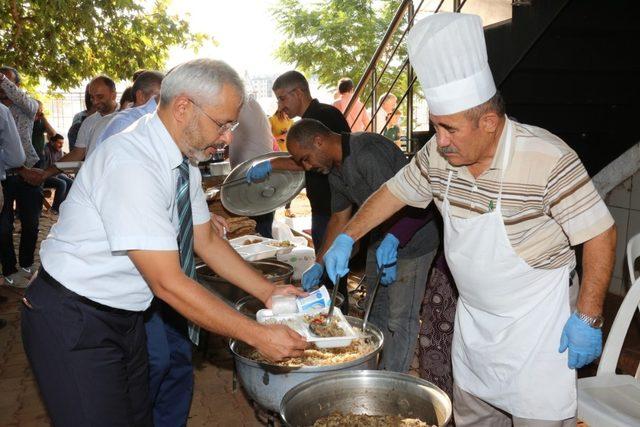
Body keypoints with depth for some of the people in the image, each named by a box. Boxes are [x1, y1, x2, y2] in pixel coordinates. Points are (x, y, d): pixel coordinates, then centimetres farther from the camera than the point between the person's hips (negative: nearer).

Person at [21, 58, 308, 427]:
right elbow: (168, 283, -30)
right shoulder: (132, 164, -29)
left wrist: (268, 291, -2)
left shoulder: (187, 160, -2)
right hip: (74, 323, -8)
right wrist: (258, 335, -25)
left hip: (124, 315, 8)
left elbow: (206, 241, 8)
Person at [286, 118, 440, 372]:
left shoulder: (367, 152, -25)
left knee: (400, 320, -5)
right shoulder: (335, 170, 6)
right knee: (376, 313, 18)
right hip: (381, 241, 10)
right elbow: (339, 219, 12)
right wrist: (318, 265, 10)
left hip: (411, 240, -10)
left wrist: (391, 240, -43)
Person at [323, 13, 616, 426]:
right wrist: (347, 237, -1)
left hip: (537, 322, -5)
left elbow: (601, 234, -18)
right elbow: (394, 191, 6)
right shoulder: (438, 154, -9)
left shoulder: (547, 159, -25)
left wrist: (588, 318, -16)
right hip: (473, 316, 6)